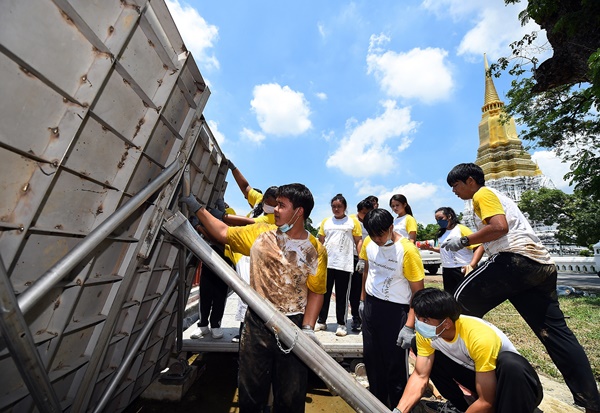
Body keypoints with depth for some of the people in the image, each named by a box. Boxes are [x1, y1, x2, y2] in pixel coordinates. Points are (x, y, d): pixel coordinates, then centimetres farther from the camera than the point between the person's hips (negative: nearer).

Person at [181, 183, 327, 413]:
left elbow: (316, 292, -5)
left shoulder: (315, 249, -6)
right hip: (256, 324, 2)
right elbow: (223, 233, 4)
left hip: (293, 326, -1)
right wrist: (197, 207, 5)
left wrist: (307, 328, -13)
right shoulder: (260, 233, -2)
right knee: (251, 393, 20)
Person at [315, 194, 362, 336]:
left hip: (344, 265, -3)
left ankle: (341, 324, 23)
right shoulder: (326, 222, 11)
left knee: (342, 295, 7)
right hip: (326, 263, 3)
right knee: (324, 293, 12)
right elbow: (320, 242, 14)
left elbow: (358, 241, 1)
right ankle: (321, 321, 28)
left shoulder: (353, 222, 2)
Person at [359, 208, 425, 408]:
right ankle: (378, 403, 43)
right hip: (371, 306, 6)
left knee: (395, 364, 8)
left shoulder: (407, 250, -21)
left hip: (395, 310, -5)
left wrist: (409, 326, -17)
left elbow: (418, 292, -15)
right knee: (372, 359, 19)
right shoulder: (368, 243, -5)